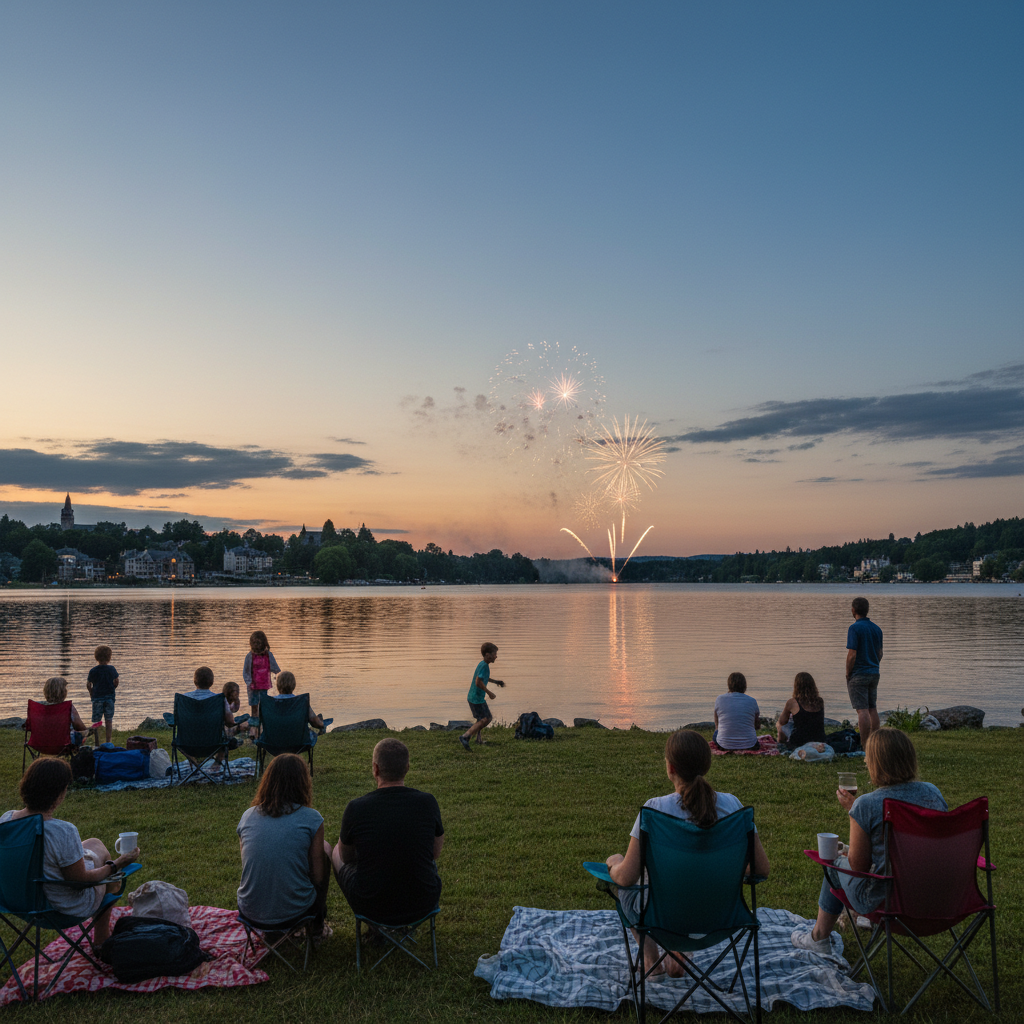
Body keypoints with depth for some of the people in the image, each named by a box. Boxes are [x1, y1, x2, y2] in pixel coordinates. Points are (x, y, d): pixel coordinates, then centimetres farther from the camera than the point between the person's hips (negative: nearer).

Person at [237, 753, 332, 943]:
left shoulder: (248, 815, 1)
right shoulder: (311, 818, -11)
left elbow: (248, 865, 13)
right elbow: (318, 877, -5)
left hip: (250, 912, 4)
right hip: (293, 912, -4)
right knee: (325, 849, 21)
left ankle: (270, 932, 32)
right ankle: (317, 928, 34)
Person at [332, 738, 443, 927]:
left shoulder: (356, 808, -17)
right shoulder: (428, 803, -13)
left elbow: (346, 856, 3)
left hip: (371, 907, -2)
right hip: (423, 906, 2)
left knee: (336, 852, 27)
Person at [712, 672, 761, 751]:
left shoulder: (719, 699, -5)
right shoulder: (752, 701, -5)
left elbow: (717, 725, 6)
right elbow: (757, 725, 10)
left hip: (724, 745, -1)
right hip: (749, 745, 1)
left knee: (716, 732, 31)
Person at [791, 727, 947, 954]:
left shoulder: (866, 805, -23)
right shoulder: (933, 792, -6)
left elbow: (858, 865, -12)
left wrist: (852, 809, -1)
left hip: (885, 900, -5)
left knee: (837, 861, 25)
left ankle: (819, 936, 45)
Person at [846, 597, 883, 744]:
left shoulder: (854, 628, -15)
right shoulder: (876, 629, 8)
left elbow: (852, 655, -19)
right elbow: (880, 654, 14)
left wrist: (847, 674, -8)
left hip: (858, 675, -7)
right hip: (874, 674, 7)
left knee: (862, 710, -7)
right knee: (872, 709, 13)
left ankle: (864, 747, -6)